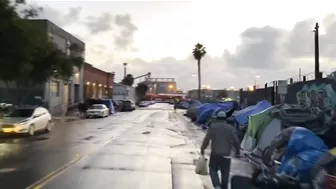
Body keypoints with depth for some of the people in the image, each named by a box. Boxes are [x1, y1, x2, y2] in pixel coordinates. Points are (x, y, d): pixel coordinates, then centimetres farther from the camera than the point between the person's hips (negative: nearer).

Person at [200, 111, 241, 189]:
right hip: (226, 155, 1)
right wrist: (238, 151, 11)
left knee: (213, 170, 13)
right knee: (225, 173, 13)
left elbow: (206, 139, -7)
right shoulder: (230, 128, 0)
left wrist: (202, 149, 4)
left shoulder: (213, 126, -4)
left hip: (215, 154, -1)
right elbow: (236, 141, -1)